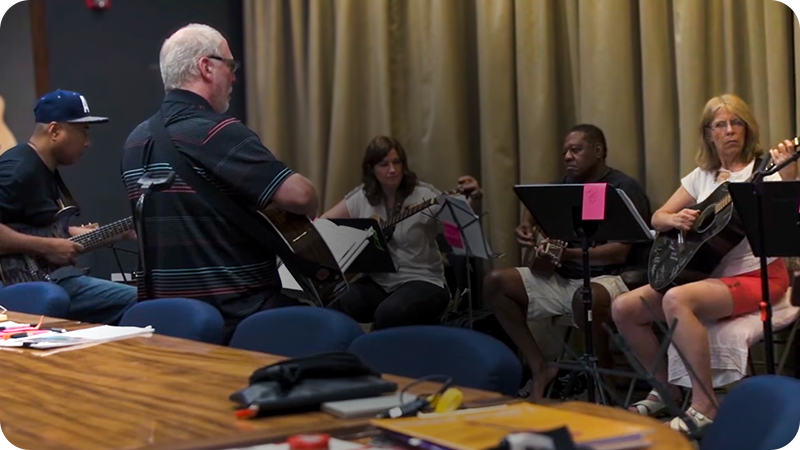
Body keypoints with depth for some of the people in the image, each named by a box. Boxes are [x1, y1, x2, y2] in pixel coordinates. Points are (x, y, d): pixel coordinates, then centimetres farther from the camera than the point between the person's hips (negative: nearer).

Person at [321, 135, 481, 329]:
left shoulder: (424, 195, -8)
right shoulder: (363, 197, 4)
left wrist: (470, 199, -38)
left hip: (422, 281, -3)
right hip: (378, 281, 4)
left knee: (388, 314, -34)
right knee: (334, 309, -25)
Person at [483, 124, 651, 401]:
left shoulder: (623, 189, -8)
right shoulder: (566, 186, 14)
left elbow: (620, 252, -19)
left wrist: (569, 254, -29)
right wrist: (526, 227, 7)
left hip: (608, 278, -8)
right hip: (562, 278, 8)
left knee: (585, 298, -42)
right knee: (496, 283, -6)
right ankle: (540, 370, -5)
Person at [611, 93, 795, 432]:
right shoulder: (702, 176, 13)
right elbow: (657, 218, 14)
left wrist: (789, 178, -39)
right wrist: (675, 219, -9)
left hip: (757, 276, -7)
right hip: (709, 271, 7)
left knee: (677, 300, -35)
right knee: (624, 308, -6)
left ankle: (704, 407, -29)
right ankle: (668, 389, 11)